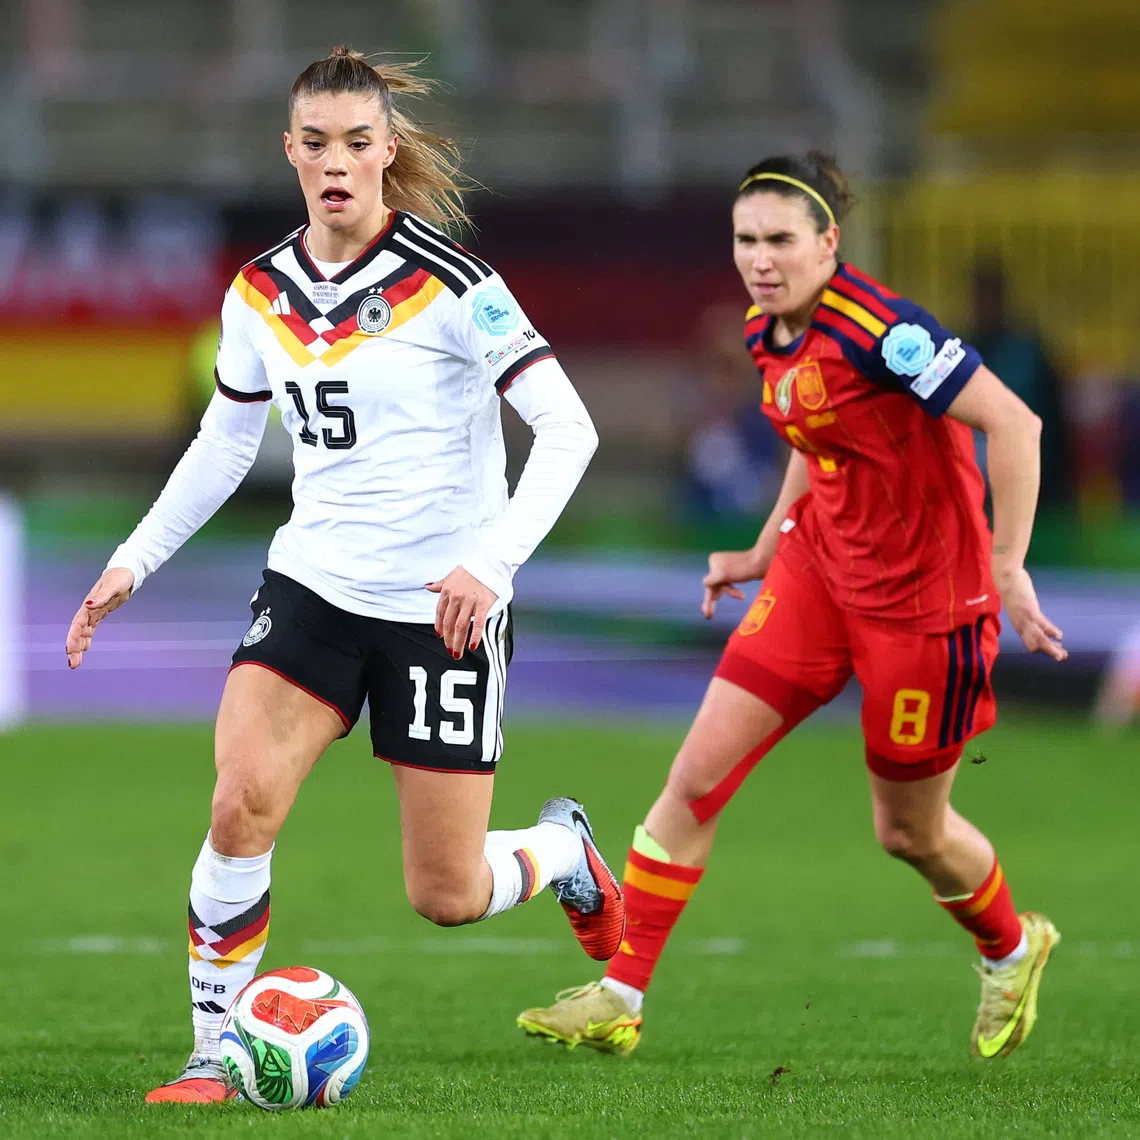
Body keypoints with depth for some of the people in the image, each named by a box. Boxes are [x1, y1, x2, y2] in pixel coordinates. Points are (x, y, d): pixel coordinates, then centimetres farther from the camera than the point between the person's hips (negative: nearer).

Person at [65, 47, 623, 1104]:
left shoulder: (447, 282, -13)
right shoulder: (260, 293, 3)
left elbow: (567, 428, -16)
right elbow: (223, 442, 19)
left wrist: (493, 560, -27)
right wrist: (136, 558, 12)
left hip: (443, 609, -4)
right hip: (312, 588, 4)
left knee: (447, 898, 2)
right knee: (241, 805, -21)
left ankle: (561, 848, 37)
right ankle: (216, 1054, -8)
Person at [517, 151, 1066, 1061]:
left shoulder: (873, 327, -24)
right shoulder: (769, 330, 1)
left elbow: (1012, 423, -25)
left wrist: (1009, 570, -25)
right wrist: (765, 552, 22)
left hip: (920, 594, -7)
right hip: (820, 568, 7)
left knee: (909, 832, 9)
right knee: (698, 772, -3)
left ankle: (1012, 951, 41)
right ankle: (620, 1000, 2)